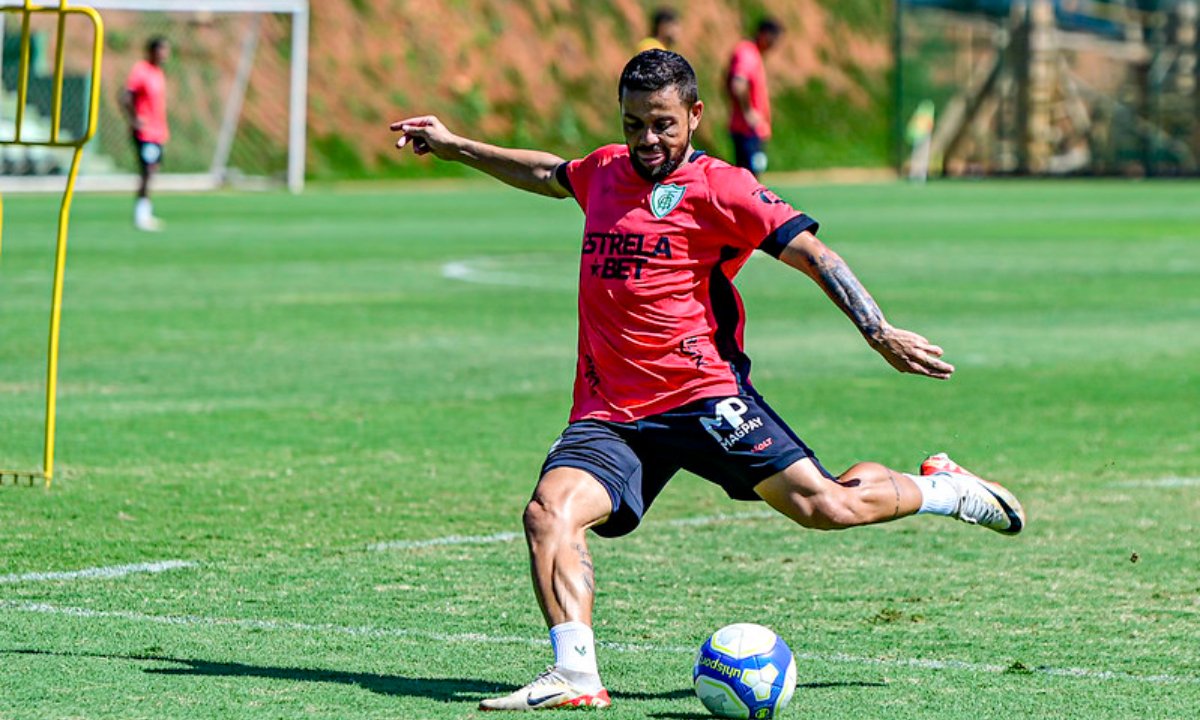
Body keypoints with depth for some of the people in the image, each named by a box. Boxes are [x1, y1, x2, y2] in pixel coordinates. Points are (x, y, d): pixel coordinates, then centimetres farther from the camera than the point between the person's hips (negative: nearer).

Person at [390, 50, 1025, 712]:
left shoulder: (715, 187, -2)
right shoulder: (604, 172, 16)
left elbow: (811, 253, -8)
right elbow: (543, 173, 39)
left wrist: (878, 332, -18)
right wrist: (454, 146, 43)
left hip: (701, 395, -5)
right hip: (607, 413, 5)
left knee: (824, 505, -10)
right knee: (549, 512, -23)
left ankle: (943, 489, 18)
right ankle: (574, 675, -31)